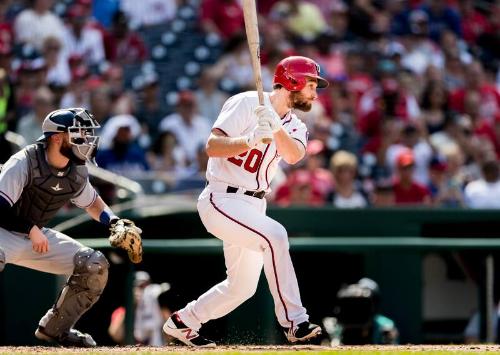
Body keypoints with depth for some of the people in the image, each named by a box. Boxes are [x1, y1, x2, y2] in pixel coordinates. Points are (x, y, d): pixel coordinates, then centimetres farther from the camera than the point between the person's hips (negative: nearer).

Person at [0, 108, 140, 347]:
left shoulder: (78, 172, -2)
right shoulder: (24, 162, -23)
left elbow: (91, 203, 18)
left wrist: (114, 222, 1)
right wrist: (31, 229, -34)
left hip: (38, 235, 7)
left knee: (95, 266, -3)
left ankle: (54, 328, 9)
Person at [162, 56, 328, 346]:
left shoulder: (294, 126, 8)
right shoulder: (247, 104, -11)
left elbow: (294, 155, -16)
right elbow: (212, 146, -21)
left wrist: (276, 128, -33)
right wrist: (250, 140, -36)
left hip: (253, 207, 8)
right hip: (222, 200, -8)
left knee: (242, 287, 13)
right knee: (274, 235, -30)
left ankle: (183, 322, 33)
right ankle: (294, 322, -30)